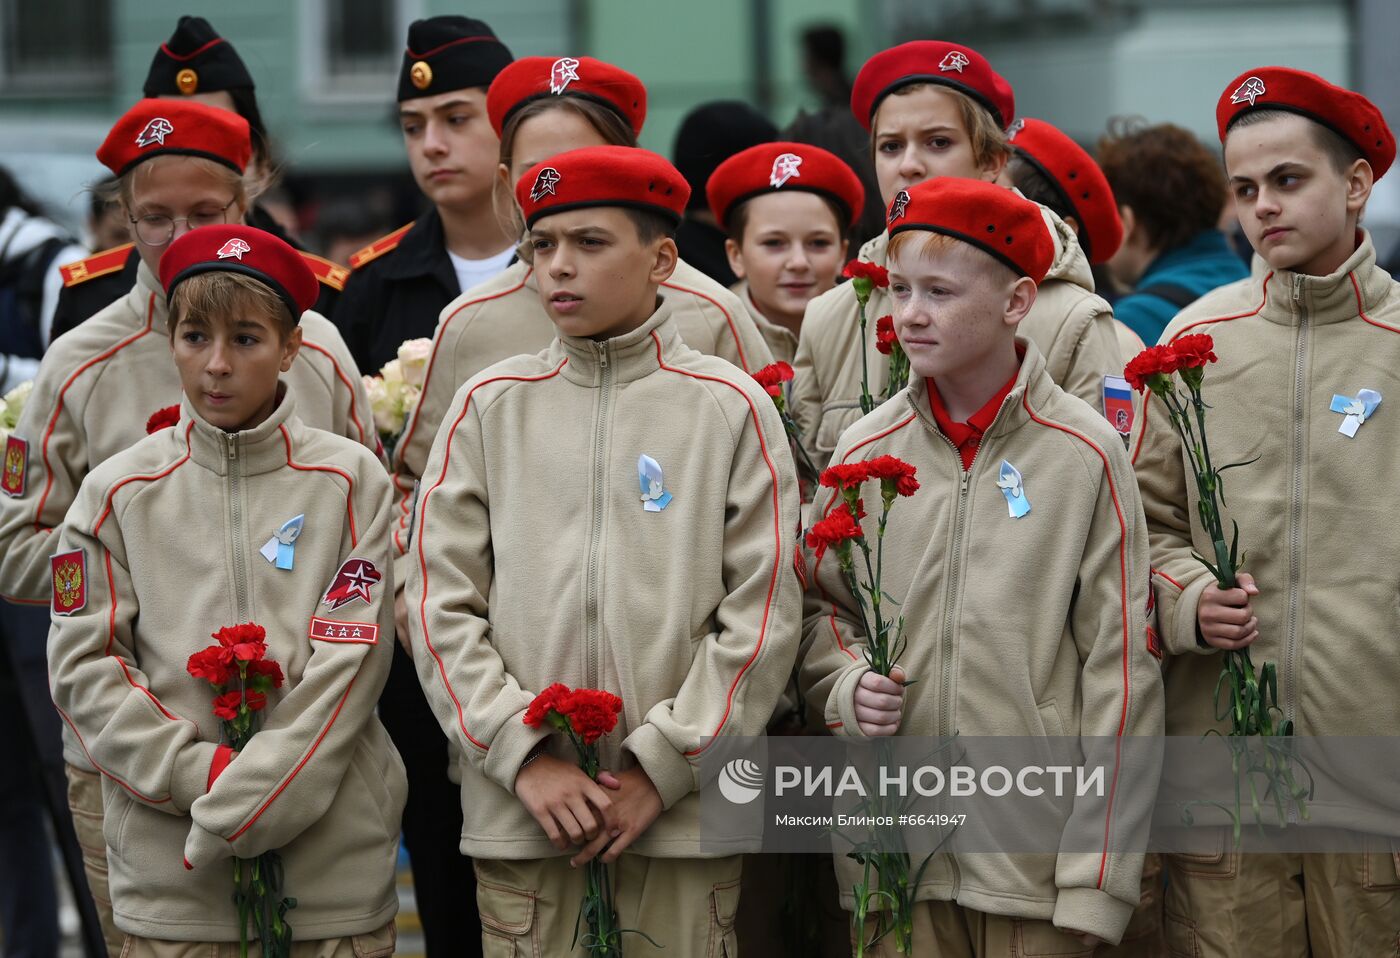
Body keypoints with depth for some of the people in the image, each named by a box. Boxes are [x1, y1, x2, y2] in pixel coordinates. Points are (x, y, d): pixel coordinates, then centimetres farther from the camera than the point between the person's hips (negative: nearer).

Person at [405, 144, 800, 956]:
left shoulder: (730, 405, 3)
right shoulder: (491, 406, 8)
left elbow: (763, 613, -2)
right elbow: (441, 603, 4)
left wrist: (662, 766, -8)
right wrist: (524, 756, -7)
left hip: (683, 815, -1)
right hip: (520, 816, 1)